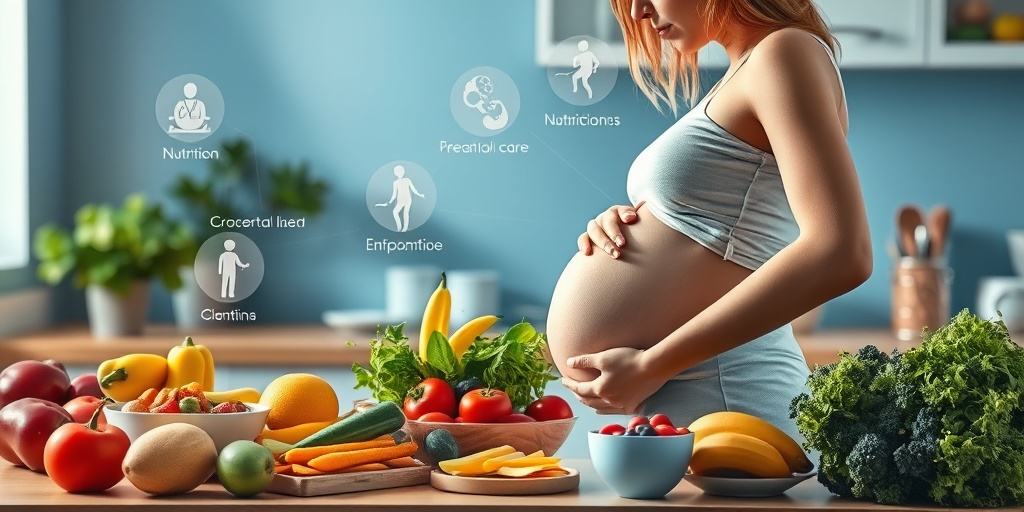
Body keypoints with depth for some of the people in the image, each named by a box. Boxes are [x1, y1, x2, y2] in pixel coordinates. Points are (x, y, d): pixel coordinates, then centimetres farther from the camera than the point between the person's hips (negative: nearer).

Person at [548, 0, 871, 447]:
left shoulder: (786, 53, -9)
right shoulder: (742, 75, 19)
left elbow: (840, 253, -23)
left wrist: (651, 365, -22)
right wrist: (625, 226, 4)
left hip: (725, 397, -9)